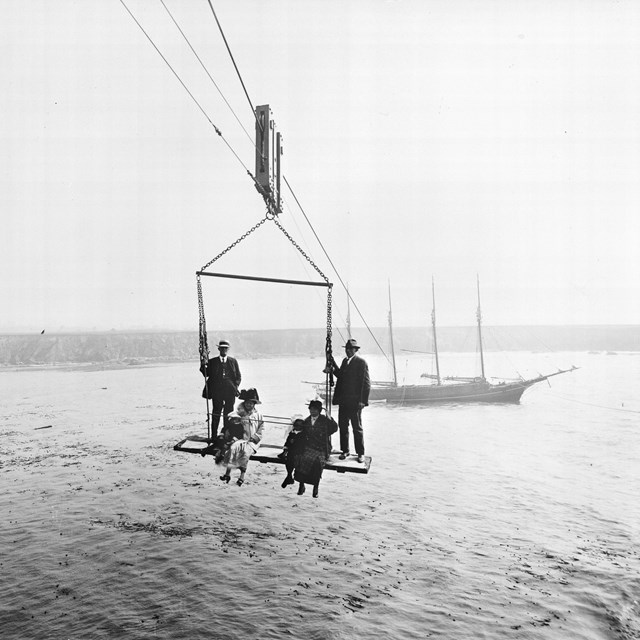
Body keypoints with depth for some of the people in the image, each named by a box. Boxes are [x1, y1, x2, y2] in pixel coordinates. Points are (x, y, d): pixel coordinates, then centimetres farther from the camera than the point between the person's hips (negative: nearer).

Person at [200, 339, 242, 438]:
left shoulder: (233, 361, 11)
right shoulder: (212, 362, 9)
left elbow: (238, 376, 11)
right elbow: (207, 374, 4)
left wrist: (236, 386, -4)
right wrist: (203, 365, -11)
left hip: (230, 392, 1)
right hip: (217, 392, 0)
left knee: (228, 415, 3)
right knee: (216, 414, 0)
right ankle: (214, 436, 7)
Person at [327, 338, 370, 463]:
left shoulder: (361, 362, -10)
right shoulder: (345, 361, 14)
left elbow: (366, 383, -13)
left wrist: (363, 401, -18)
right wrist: (334, 367, 3)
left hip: (355, 402, -7)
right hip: (343, 401, 7)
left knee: (357, 428, 4)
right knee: (343, 427, 12)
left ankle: (360, 453, 15)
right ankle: (345, 451, 24)